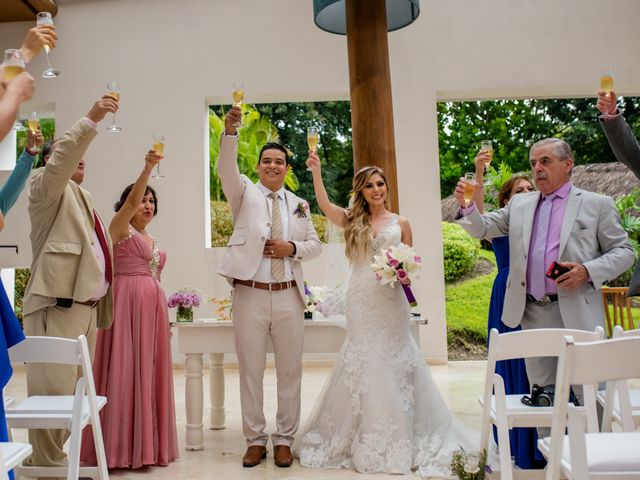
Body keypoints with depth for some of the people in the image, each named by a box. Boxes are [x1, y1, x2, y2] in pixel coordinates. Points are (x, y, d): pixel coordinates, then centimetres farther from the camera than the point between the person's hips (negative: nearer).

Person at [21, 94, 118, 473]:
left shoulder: (83, 198, 25)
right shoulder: (46, 187, 4)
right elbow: (62, 158, -19)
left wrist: (101, 306, 19)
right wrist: (91, 119, -28)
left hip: (87, 306, 8)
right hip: (57, 304, -8)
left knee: (75, 390, 10)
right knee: (53, 389, -8)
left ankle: (57, 457, 20)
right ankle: (48, 465, 2)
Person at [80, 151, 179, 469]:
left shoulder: (150, 238, 20)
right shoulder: (119, 228, -1)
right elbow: (131, 199, -19)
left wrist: (158, 307, 17)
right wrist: (147, 167, -32)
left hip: (153, 305, 8)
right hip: (128, 304, -7)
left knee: (148, 370, 8)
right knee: (125, 369, -6)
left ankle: (144, 443, 16)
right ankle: (121, 446, 3)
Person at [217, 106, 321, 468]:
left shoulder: (299, 204, 13)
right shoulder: (245, 193, 6)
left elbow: (316, 244, 14)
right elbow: (226, 168, -12)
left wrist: (293, 248, -7)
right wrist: (231, 132, -28)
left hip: (289, 296, 2)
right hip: (250, 295, -2)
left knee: (290, 370, 7)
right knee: (251, 370, 6)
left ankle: (284, 440, 21)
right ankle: (255, 440, 20)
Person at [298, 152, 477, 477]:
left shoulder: (401, 224, 8)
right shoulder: (353, 221, 10)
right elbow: (325, 205, -5)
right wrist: (316, 172, -11)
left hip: (390, 301, -1)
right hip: (361, 301, 1)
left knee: (392, 362, 1)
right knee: (362, 363, 4)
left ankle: (397, 438, 15)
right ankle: (364, 438, 18)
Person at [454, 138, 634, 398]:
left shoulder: (597, 204, 5)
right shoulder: (519, 204, 14)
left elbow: (623, 251, 4)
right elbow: (482, 228, 8)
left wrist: (588, 271, -13)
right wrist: (467, 205, -11)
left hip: (577, 315, -3)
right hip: (533, 315, 3)